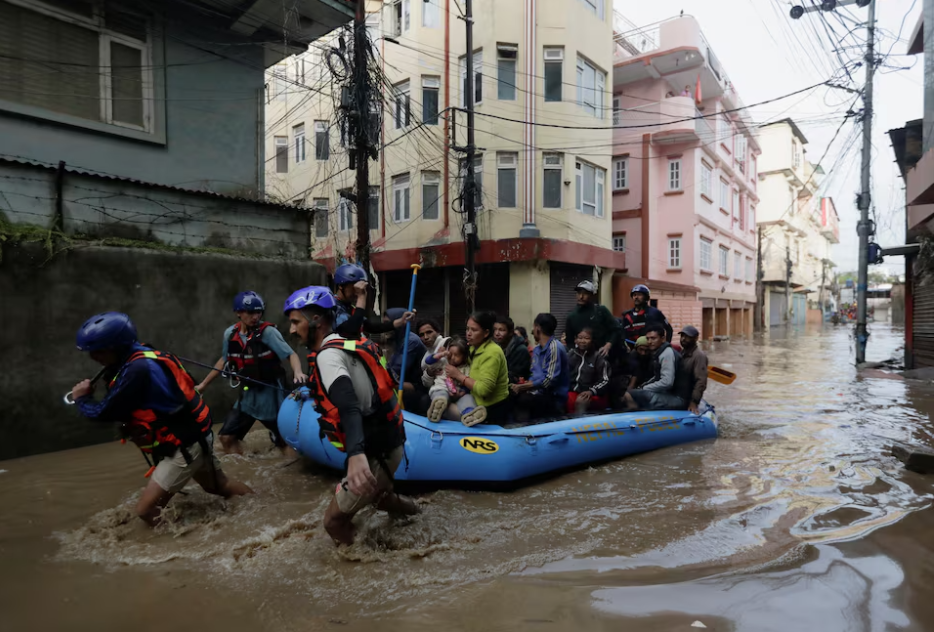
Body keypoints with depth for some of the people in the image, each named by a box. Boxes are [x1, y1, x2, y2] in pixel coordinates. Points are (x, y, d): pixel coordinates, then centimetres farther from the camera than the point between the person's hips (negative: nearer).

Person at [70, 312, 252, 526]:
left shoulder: (137, 370, -27)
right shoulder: (142, 357, 2)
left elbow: (104, 413, -19)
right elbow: (117, 404, 11)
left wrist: (81, 399, -1)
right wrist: (90, 394, -4)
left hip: (184, 446, -10)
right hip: (193, 437, 10)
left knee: (145, 509, -6)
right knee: (220, 486, 25)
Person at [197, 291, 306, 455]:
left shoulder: (268, 331, -16)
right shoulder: (230, 333, -1)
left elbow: (291, 354, -20)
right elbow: (224, 360, 15)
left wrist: (297, 372, -41)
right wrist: (203, 384, 21)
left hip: (270, 393, -5)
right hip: (248, 394, 5)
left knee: (285, 442, 0)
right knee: (227, 437, 6)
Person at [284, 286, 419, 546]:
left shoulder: (328, 356, -17)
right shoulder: (345, 345, 9)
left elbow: (348, 406, -35)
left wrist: (356, 454, -50)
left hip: (377, 453, -9)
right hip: (387, 442, 9)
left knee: (335, 520, 1)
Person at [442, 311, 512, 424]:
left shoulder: (492, 353, -22)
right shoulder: (475, 347, 6)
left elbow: (483, 389, -28)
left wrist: (459, 375, -19)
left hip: (493, 410, -8)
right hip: (480, 406, 8)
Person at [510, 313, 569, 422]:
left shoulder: (554, 347, -13)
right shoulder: (537, 349, 15)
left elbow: (550, 380, -19)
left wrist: (522, 387, -17)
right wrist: (521, 386, -5)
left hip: (554, 398, -8)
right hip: (540, 393, 8)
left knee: (521, 399, -32)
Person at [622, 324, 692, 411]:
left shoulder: (667, 353, -15)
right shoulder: (658, 352, 13)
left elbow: (667, 382, -24)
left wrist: (643, 389, -14)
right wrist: (643, 386, 8)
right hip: (669, 394, 10)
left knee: (629, 396, -22)